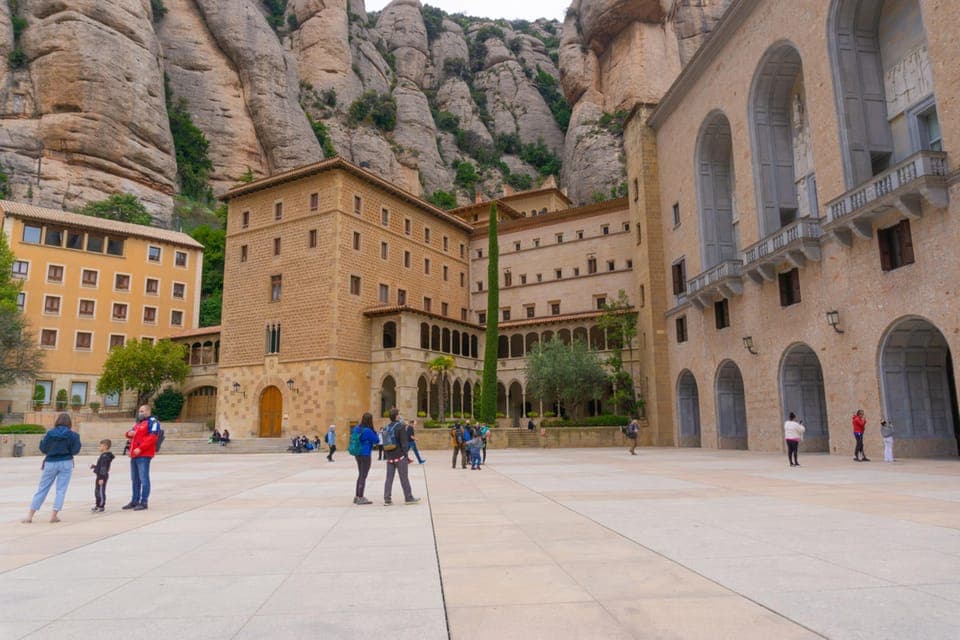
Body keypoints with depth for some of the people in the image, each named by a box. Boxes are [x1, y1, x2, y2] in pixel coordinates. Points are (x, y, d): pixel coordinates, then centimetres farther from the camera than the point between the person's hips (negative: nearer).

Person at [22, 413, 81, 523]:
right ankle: (54, 515, 2)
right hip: (66, 463, -2)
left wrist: (44, 438, 20)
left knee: (42, 489, 10)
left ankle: (30, 516, 13)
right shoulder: (72, 434, -7)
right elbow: (75, 451, -5)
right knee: (61, 490, 4)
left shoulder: (49, 433, -3)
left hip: (51, 463, 2)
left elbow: (43, 449, 4)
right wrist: (77, 439, 9)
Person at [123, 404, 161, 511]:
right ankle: (134, 501, 24)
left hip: (144, 455, -9)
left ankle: (143, 502, -6)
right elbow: (130, 434, 32)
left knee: (144, 479, -8)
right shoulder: (138, 423, 24)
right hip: (134, 455, 9)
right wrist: (129, 433, 7)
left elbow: (152, 437, -16)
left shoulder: (152, 422, -5)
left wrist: (140, 448, -22)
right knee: (135, 479, 15)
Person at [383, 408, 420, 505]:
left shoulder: (386, 428, 9)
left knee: (389, 478, 7)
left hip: (389, 457, 6)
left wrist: (385, 456, 18)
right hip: (399, 456, -6)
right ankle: (408, 498, 8)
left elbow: (384, 443, 13)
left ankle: (387, 499, 6)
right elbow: (404, 442, -15)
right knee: (404, 478, 1)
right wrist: (405, 454, -10)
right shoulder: (400, 427, -12)